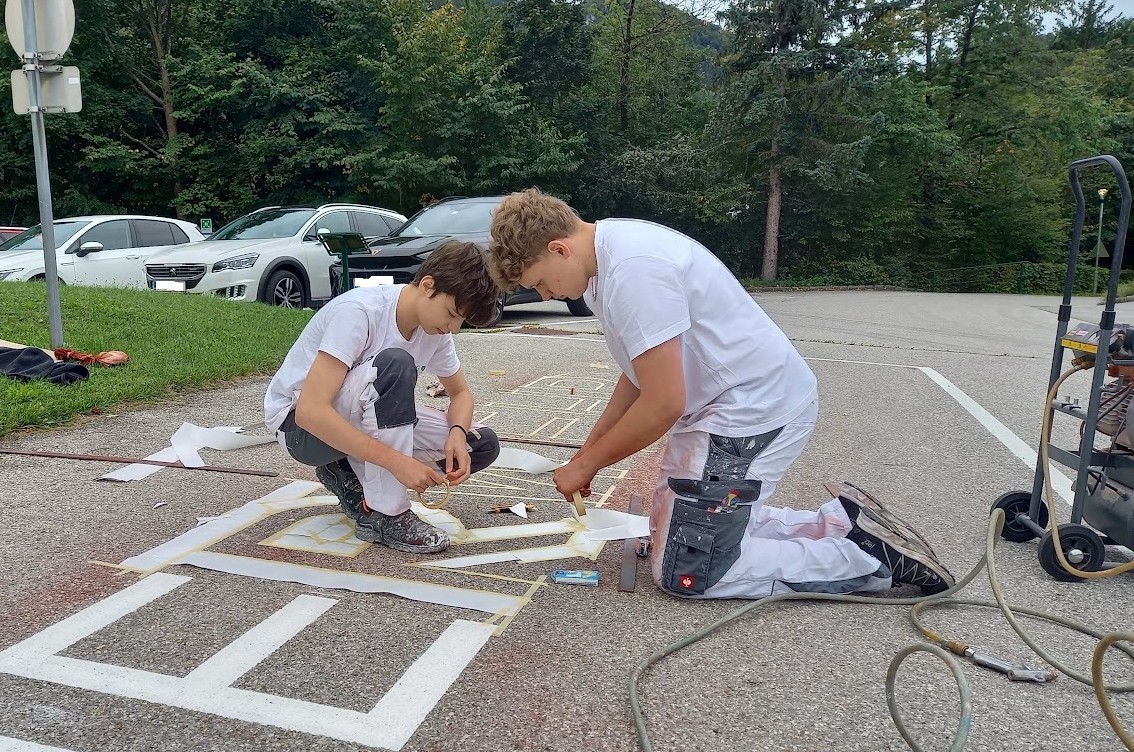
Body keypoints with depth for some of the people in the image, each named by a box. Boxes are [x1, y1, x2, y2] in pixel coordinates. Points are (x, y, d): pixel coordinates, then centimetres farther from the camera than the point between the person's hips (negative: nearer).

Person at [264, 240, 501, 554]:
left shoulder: (434, 329, -7)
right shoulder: (358, 312, -29)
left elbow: (460, 392, 7)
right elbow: (310, 411, -35)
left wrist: (457, 432, -16)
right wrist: (396, 461, -38)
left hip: (366, 419, 7)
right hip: (299, 422, -7)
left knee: (482, 446, -8)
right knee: (395, 365, -35)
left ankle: (351, 478, 4)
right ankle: (384, 514, -24)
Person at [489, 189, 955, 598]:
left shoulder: (632, 271, -25)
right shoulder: (607, 255, 7)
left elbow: (663, 404, -24)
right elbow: (641, 372, 16)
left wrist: (587, 464, -10)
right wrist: (587, 449, 11)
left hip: (754, 409, -10)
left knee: (684, 574, -4)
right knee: (671, 529, 21)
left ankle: (871, 557, 2)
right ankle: (842, 521, 19)